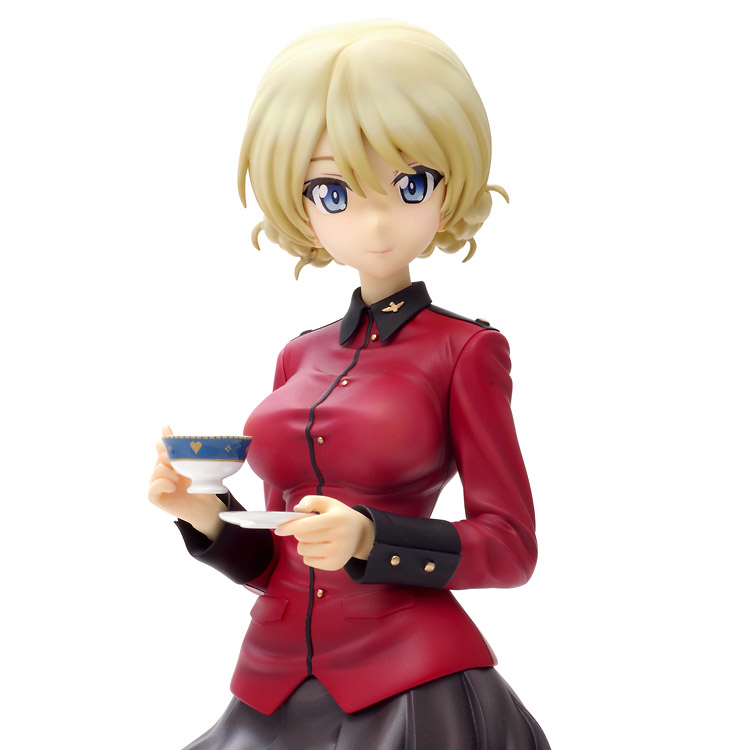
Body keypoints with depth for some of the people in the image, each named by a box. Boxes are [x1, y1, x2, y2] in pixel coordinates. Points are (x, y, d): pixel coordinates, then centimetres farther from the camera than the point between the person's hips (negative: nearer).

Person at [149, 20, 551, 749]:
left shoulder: (464, 351, -7)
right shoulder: (301, 358, 8)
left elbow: (510, 545, -8)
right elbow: (277, 563, 12)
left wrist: (368, 537, -21)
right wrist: (207, 515, -6)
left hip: (413, 689, -5)